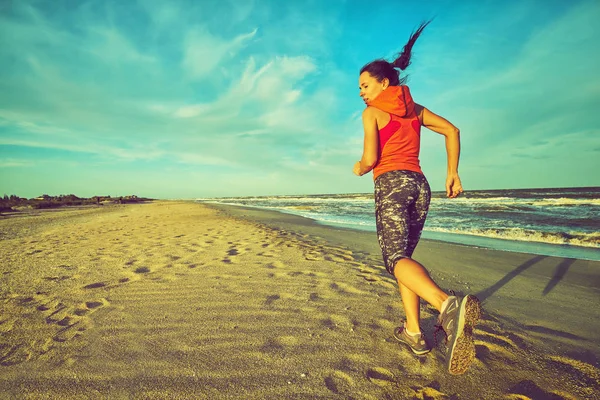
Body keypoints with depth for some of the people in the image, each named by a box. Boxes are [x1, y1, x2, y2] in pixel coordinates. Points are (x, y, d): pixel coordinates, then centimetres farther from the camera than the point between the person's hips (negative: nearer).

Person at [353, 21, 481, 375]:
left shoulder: (372, 112, 3)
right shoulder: (415, 108, 20)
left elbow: (370, 159, -8)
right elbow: (452, 130, 12)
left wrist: (358, 169, 14)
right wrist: (453, 172, 11)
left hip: (391, 185, -7)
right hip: (420, 185, 7)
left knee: (397, 258, -18)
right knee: (403, 254, 14)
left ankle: (449, 306, -46)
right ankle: (414, 332, 13)